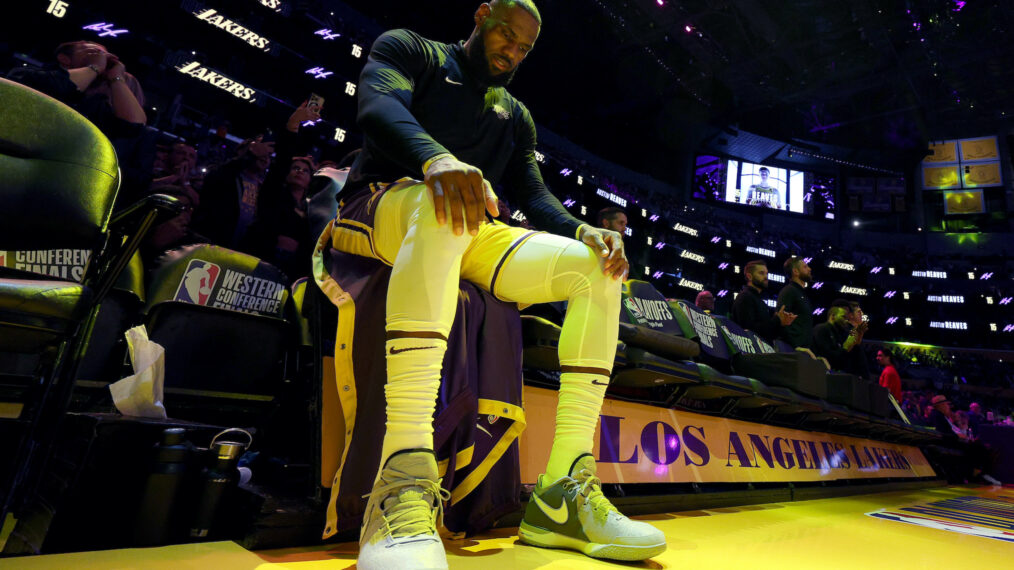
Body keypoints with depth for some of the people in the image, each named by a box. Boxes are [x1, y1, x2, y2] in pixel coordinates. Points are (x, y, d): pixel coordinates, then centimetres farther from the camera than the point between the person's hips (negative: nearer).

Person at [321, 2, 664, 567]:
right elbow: (379, 105, -10)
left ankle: (564, 492, -22)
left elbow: (532, 193, 14)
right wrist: (435, 157, -33)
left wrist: (580, 229, -9)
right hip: (379, 208, -5)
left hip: (470, 238, 5)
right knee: (442, 205, -40)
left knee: (598, 270, -13)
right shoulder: (409, 50, 13)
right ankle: (404, 484, -50)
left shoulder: (517, 115, 26)